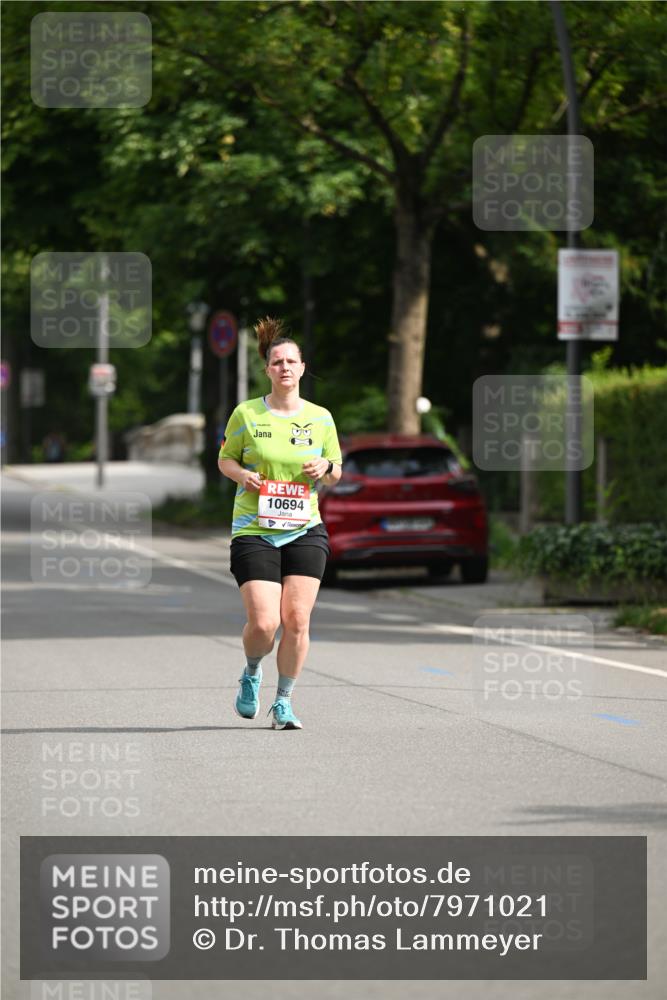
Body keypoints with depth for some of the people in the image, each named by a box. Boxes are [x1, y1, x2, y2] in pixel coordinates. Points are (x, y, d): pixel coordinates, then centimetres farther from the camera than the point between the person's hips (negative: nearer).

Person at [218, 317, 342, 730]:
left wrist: (326, 467, -8)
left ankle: (284, 702, 10)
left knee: (297, 619, -7)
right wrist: (242, 474, -11)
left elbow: (336, 474, 15)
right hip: (254, 532, -2)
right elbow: (225, 459, 11)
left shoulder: (320, 418, 6)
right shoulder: (246, 414, 0)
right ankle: (251, 675, 21)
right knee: (263, 623, -12)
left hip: (305, 531, 2)